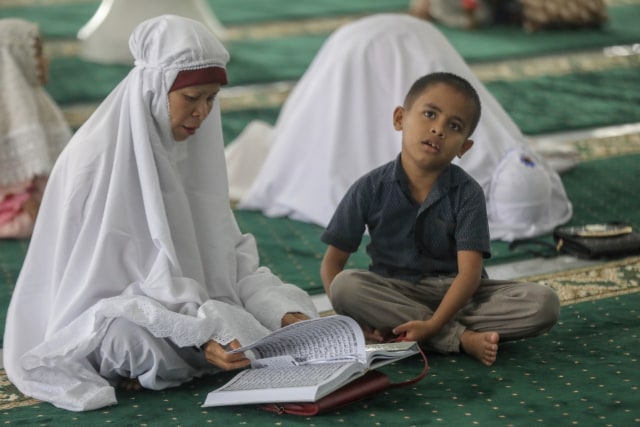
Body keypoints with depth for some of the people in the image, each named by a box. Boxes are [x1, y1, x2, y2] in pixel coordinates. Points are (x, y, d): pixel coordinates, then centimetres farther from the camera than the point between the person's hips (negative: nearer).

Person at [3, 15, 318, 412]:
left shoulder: (188, 149, 2)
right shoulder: (98, 159, -20)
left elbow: (225, 252, 1)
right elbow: (122, 277, -22)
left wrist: (284, 312, -16)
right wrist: (199, 334, -34)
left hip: (180, 304, 8)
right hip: (103, 320, -8)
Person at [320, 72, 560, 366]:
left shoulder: (467, 193, -8)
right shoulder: (371, 189, -7)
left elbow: (469, 273, -16)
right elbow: (332, 261, -4)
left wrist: (432, 325, -31)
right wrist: (357, 318, -21)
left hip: (455, 294, 1)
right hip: (394, 294, 0)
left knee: (544, 303, -22)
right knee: (345, 285, -32)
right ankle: (462, 338, -26)